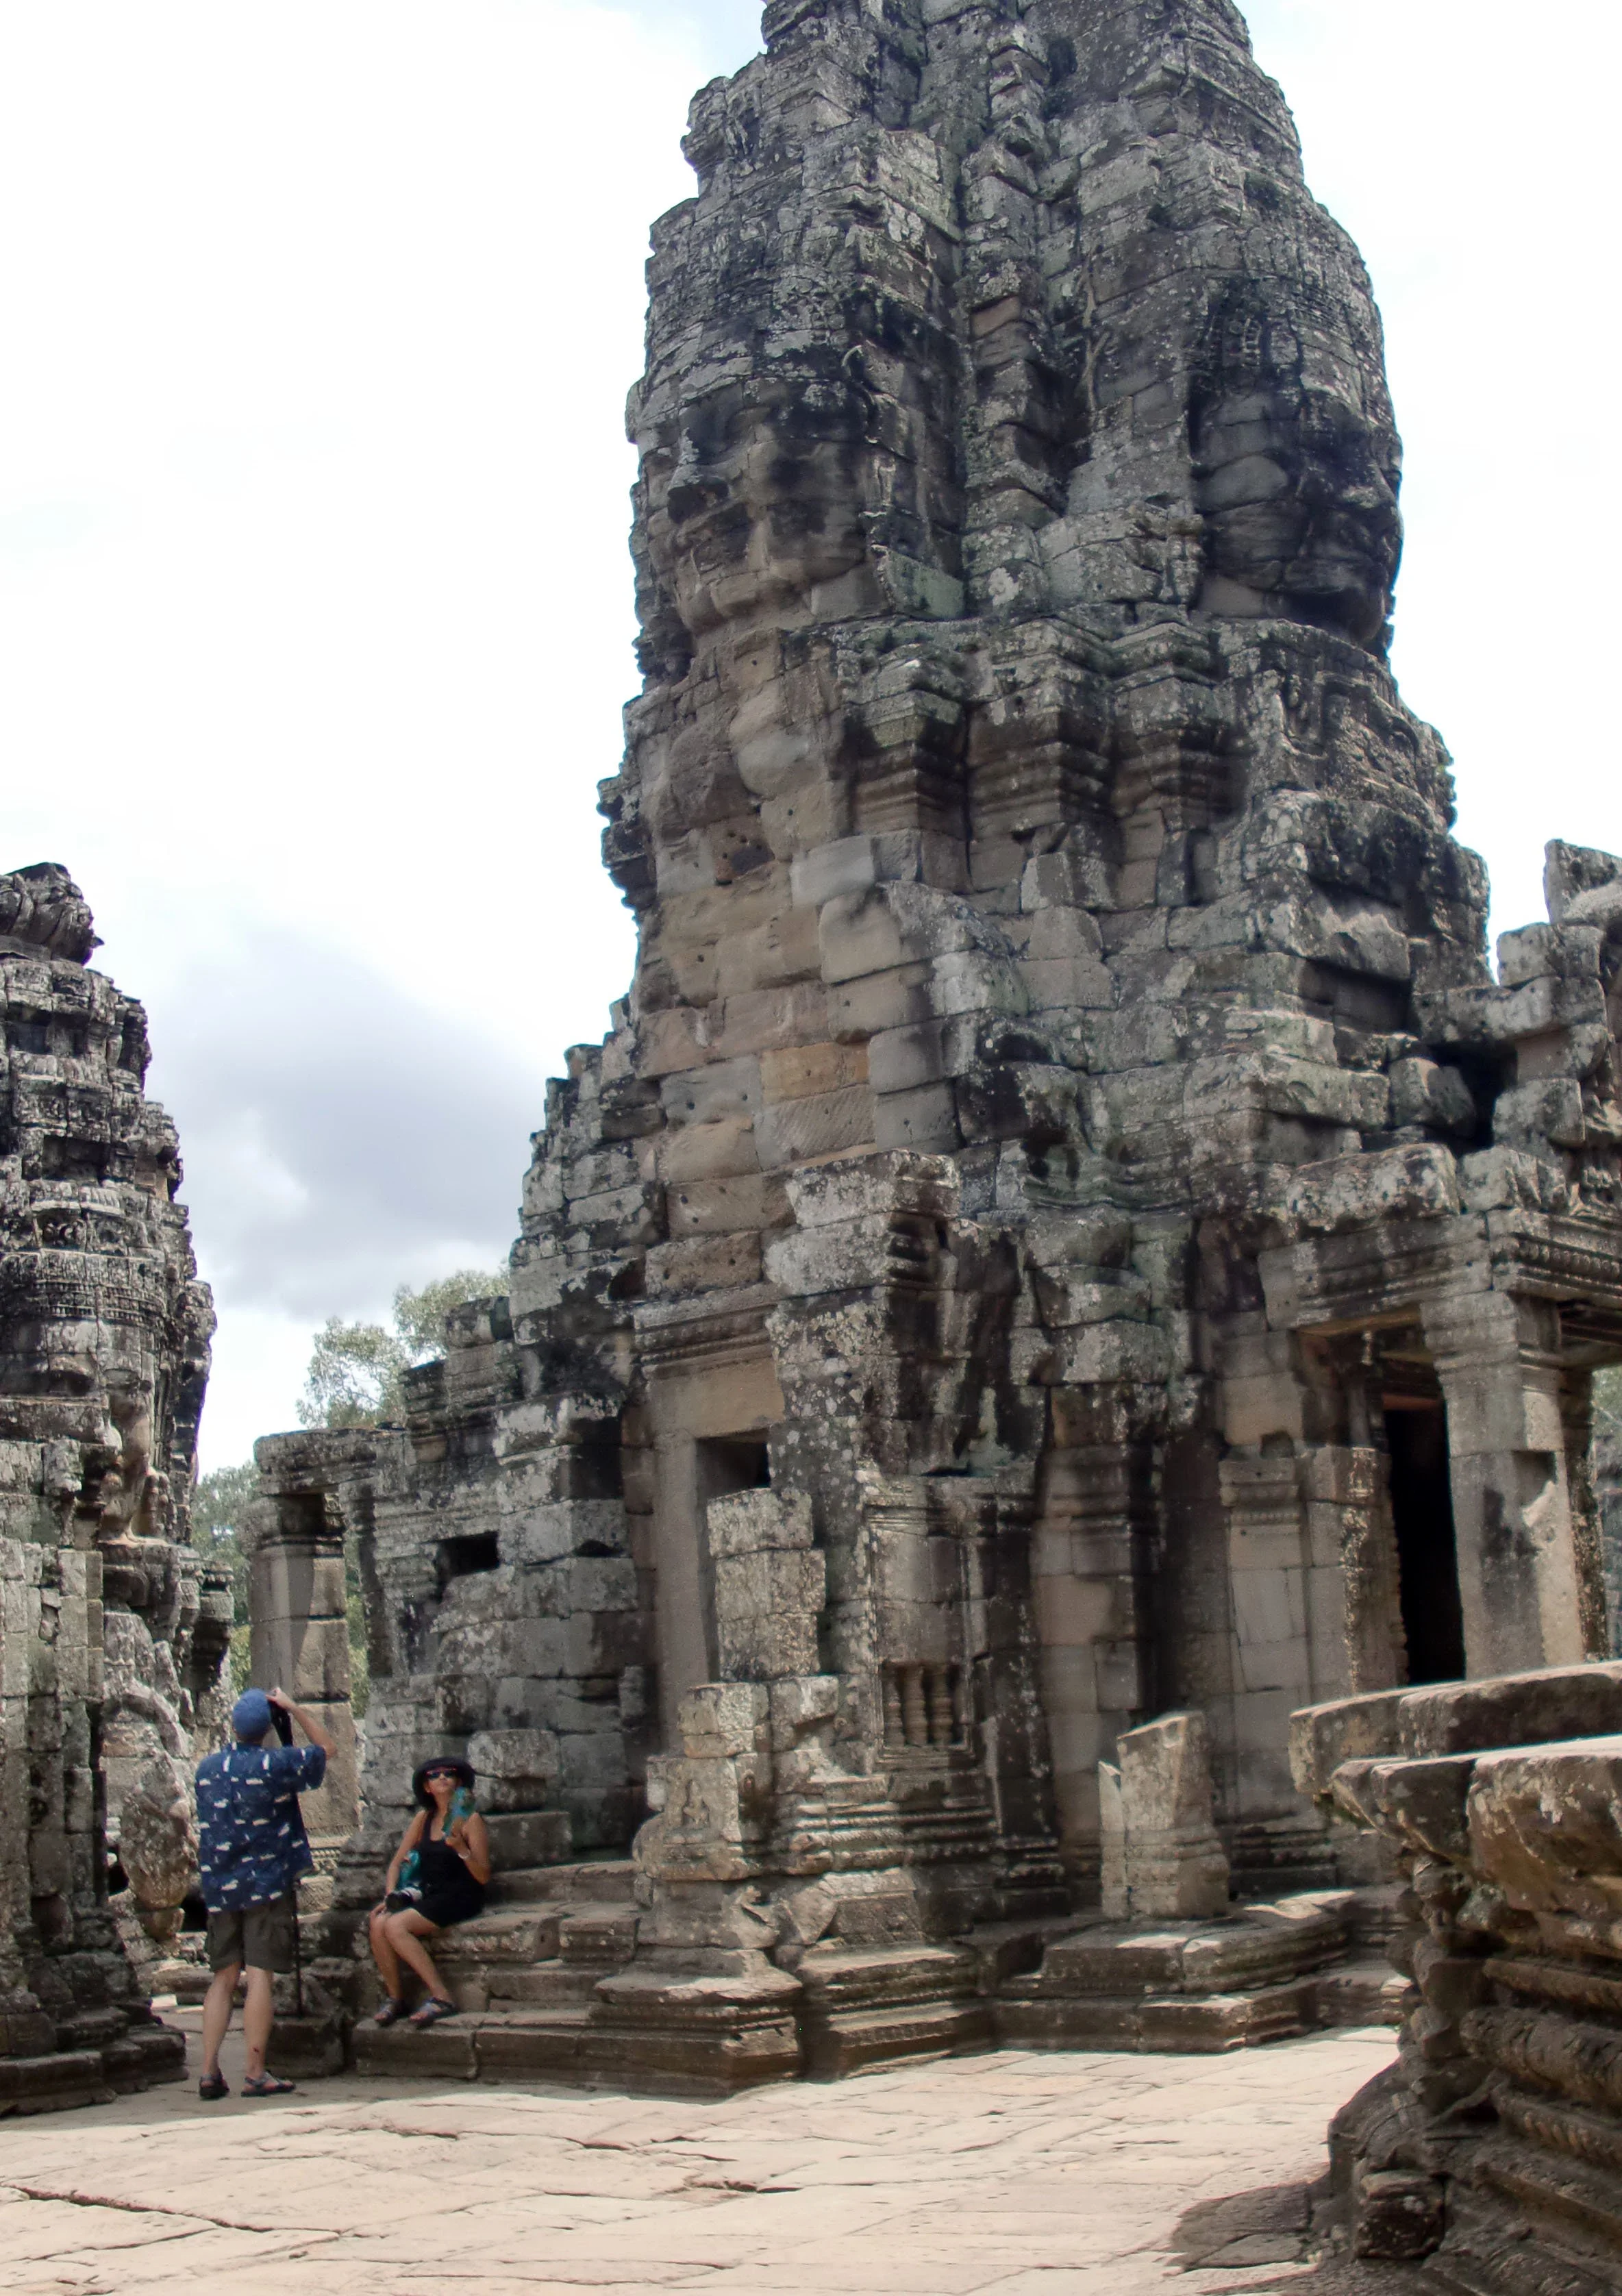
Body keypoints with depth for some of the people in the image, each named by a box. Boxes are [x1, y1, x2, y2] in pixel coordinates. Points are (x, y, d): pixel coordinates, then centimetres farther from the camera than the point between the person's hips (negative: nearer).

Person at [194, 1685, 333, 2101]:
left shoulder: (207, 1767, 6)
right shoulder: (276, 1764, -10)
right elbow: (325, 1747, 7)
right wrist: (293, 1708, 10)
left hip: (219, 1889, 5)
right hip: (268, 1885, -5)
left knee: (224, 1977, 10)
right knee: (260, 1976, -4)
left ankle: (209, 2071, 5)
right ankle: (256, 2074, -5)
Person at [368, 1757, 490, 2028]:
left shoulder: (470, 1820, -5)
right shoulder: (424, 1818, 13)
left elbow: (483, 1876, -9)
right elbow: (397, 1862, 17)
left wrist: (461, 1848, -24)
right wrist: (390, 1896, 1)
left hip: (461, 1899, -6)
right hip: (426, 1894, 6)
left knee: (395, 1925, -27)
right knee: (378, 1924, -21)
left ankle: (441, 1997, -24)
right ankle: (395, 1998, -8)